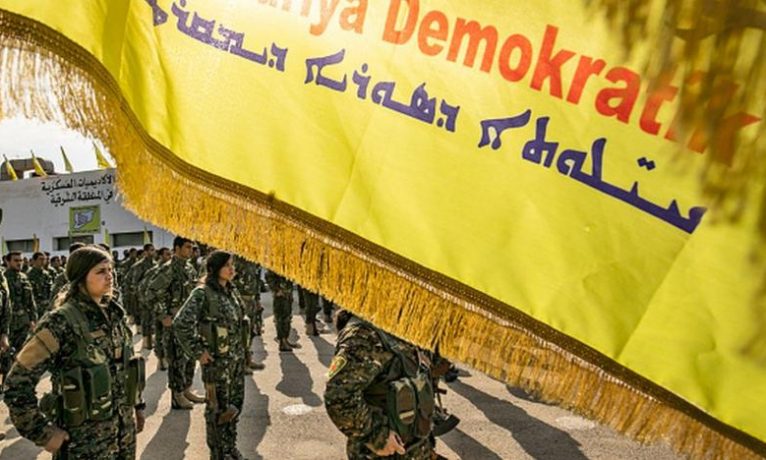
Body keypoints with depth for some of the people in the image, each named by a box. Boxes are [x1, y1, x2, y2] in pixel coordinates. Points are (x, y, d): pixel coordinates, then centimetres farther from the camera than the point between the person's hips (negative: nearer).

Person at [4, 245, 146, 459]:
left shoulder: (114, 313, 1)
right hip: (84, 442, -5)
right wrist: (44, 433, -13)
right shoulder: (62, 321, -17)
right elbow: (17, 383, -15)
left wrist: (137, 404, 14)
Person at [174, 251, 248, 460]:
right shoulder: (203, 293, -16)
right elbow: (181, 324, -23)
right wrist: (198, 352, -18)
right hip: (217, 360, -7)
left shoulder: (231, 290, 7)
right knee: (218, 407, 6)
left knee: (235, 403, 15)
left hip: (237, 357, 7)